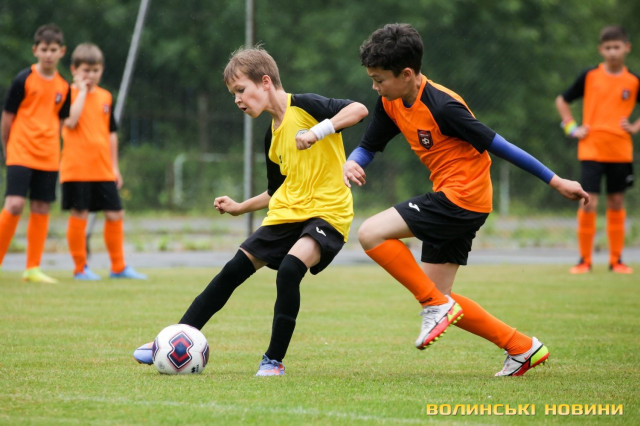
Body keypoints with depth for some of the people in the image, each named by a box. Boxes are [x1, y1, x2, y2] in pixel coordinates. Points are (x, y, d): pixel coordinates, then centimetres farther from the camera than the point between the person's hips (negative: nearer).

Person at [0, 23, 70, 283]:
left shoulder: (63, 86, 8)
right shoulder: (24, 80, -5)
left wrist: (53, 149, 14)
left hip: (48, 158, 5)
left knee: (41, 209, 4)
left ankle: (33, 269, 11)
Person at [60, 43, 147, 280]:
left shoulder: (105, 97, 12)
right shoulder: (69, 94, -3)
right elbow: (71, 121, -22)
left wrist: (114, 166, 15)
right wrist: (82, 90, -14)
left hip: (103, 169, 5)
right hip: (77, 169, -5)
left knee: (115, 214, 4)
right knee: (79, 216, -2)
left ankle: (118, 267, 14)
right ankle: (80, 268, 9)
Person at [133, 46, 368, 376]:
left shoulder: (305, 107, -10)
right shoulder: (272, 137, 13)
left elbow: (359, 109, -23)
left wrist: (317, 131, -32)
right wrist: (240, 208, 19)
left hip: (326, 213, -8)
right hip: (287, 213, 8)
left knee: (289, 269, -29)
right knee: (233, 271, 3)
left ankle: (274, 360, -15)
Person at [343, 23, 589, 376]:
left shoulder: (442, 107, -21)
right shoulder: (390, 105, 3)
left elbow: (496, 145, -17)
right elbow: (367, 147, 14)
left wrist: (556, 182, -12)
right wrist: (351, 164, -13)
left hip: (463, 198, -9)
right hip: (450, 201, 9)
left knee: (371, 233, -17)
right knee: (438, 298, 8)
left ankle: (436, 305, -9)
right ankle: (521, 348, 16)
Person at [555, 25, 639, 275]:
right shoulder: (590, 76, 0)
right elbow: (562, 101, 11)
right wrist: (572, 127, 0)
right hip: (591, 149, -2)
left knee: (617, 203, 8)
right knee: (588, 202, -10)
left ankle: (616, 259, 17)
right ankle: (584, 259, 0)